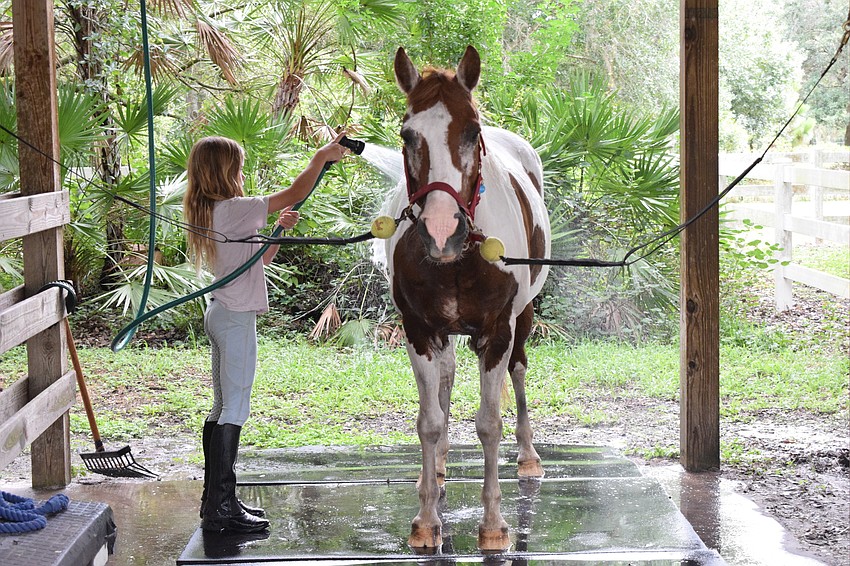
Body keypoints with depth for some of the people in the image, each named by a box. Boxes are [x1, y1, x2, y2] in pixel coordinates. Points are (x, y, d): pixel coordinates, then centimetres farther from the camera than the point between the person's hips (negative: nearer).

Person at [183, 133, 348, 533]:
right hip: (236, 319, -10)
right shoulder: (234, 209, -16)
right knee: (235, 409, -7)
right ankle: (220, 508, -6)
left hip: (220, 314, 10)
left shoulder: (209, 212, 14)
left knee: (222, 408, 13)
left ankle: (216, 499, 18)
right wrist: (321, 157, -3)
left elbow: (259, 259, 22)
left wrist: (279, 230, 10)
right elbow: (296, 194, -15)